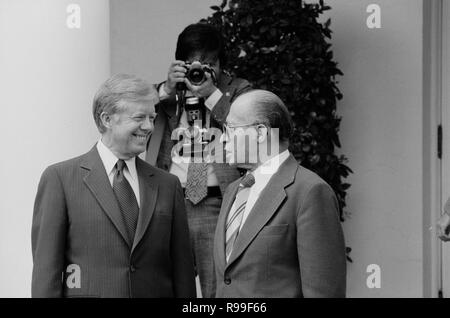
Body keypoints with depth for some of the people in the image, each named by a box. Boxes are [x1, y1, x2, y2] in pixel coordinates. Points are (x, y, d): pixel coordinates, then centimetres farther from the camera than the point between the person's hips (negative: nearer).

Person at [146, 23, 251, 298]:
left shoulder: (238, 90, 8)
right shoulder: (166, 91, 14)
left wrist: (212, 95, -11)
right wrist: (167, 90, -7)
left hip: (217, 206, -2)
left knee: (219, 290, -4)